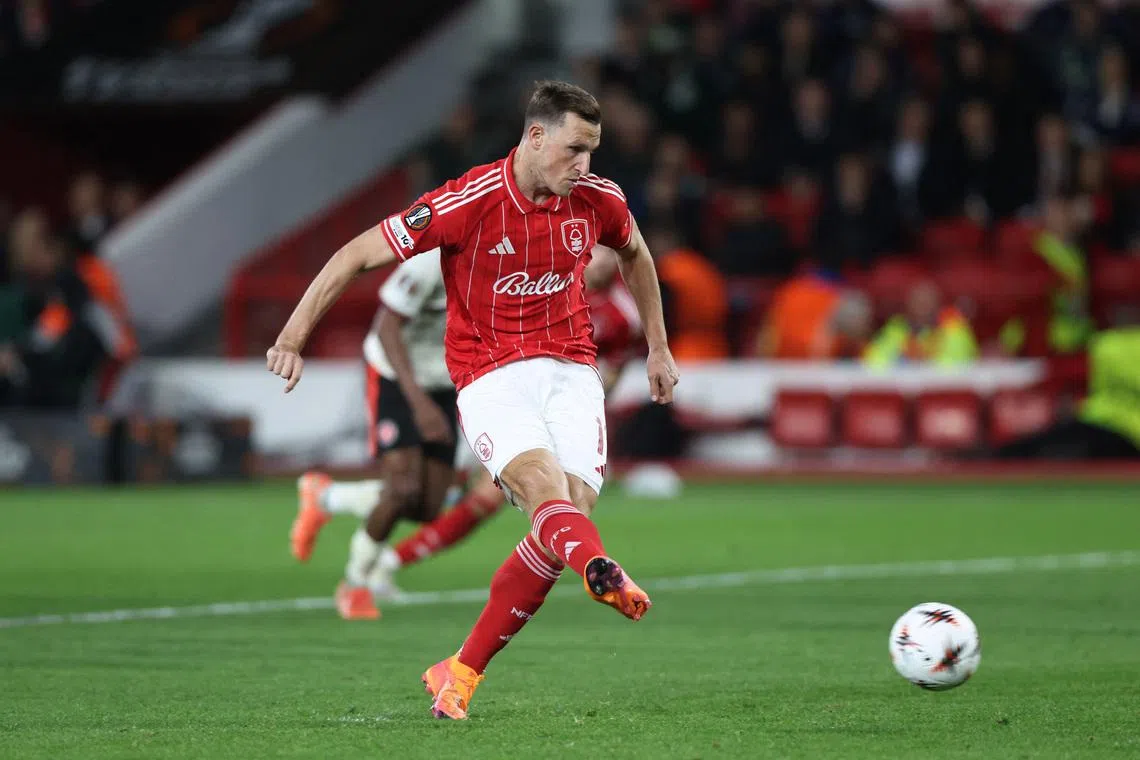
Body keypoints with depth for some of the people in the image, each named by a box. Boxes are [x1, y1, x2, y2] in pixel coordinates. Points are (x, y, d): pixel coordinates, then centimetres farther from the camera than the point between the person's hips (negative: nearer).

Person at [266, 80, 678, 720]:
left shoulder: (598, 200, 0)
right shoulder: (468, 202, -14)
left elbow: (635, 253, 24)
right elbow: (359, 255, -10)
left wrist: (659, 348, 27)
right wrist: (293, 338, -13)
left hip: (571, 369, 4)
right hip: (491, 374, -4)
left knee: (575, 504, -14)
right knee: (539, 477, -30)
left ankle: (462, 673, -3)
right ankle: (602, 572, -66)